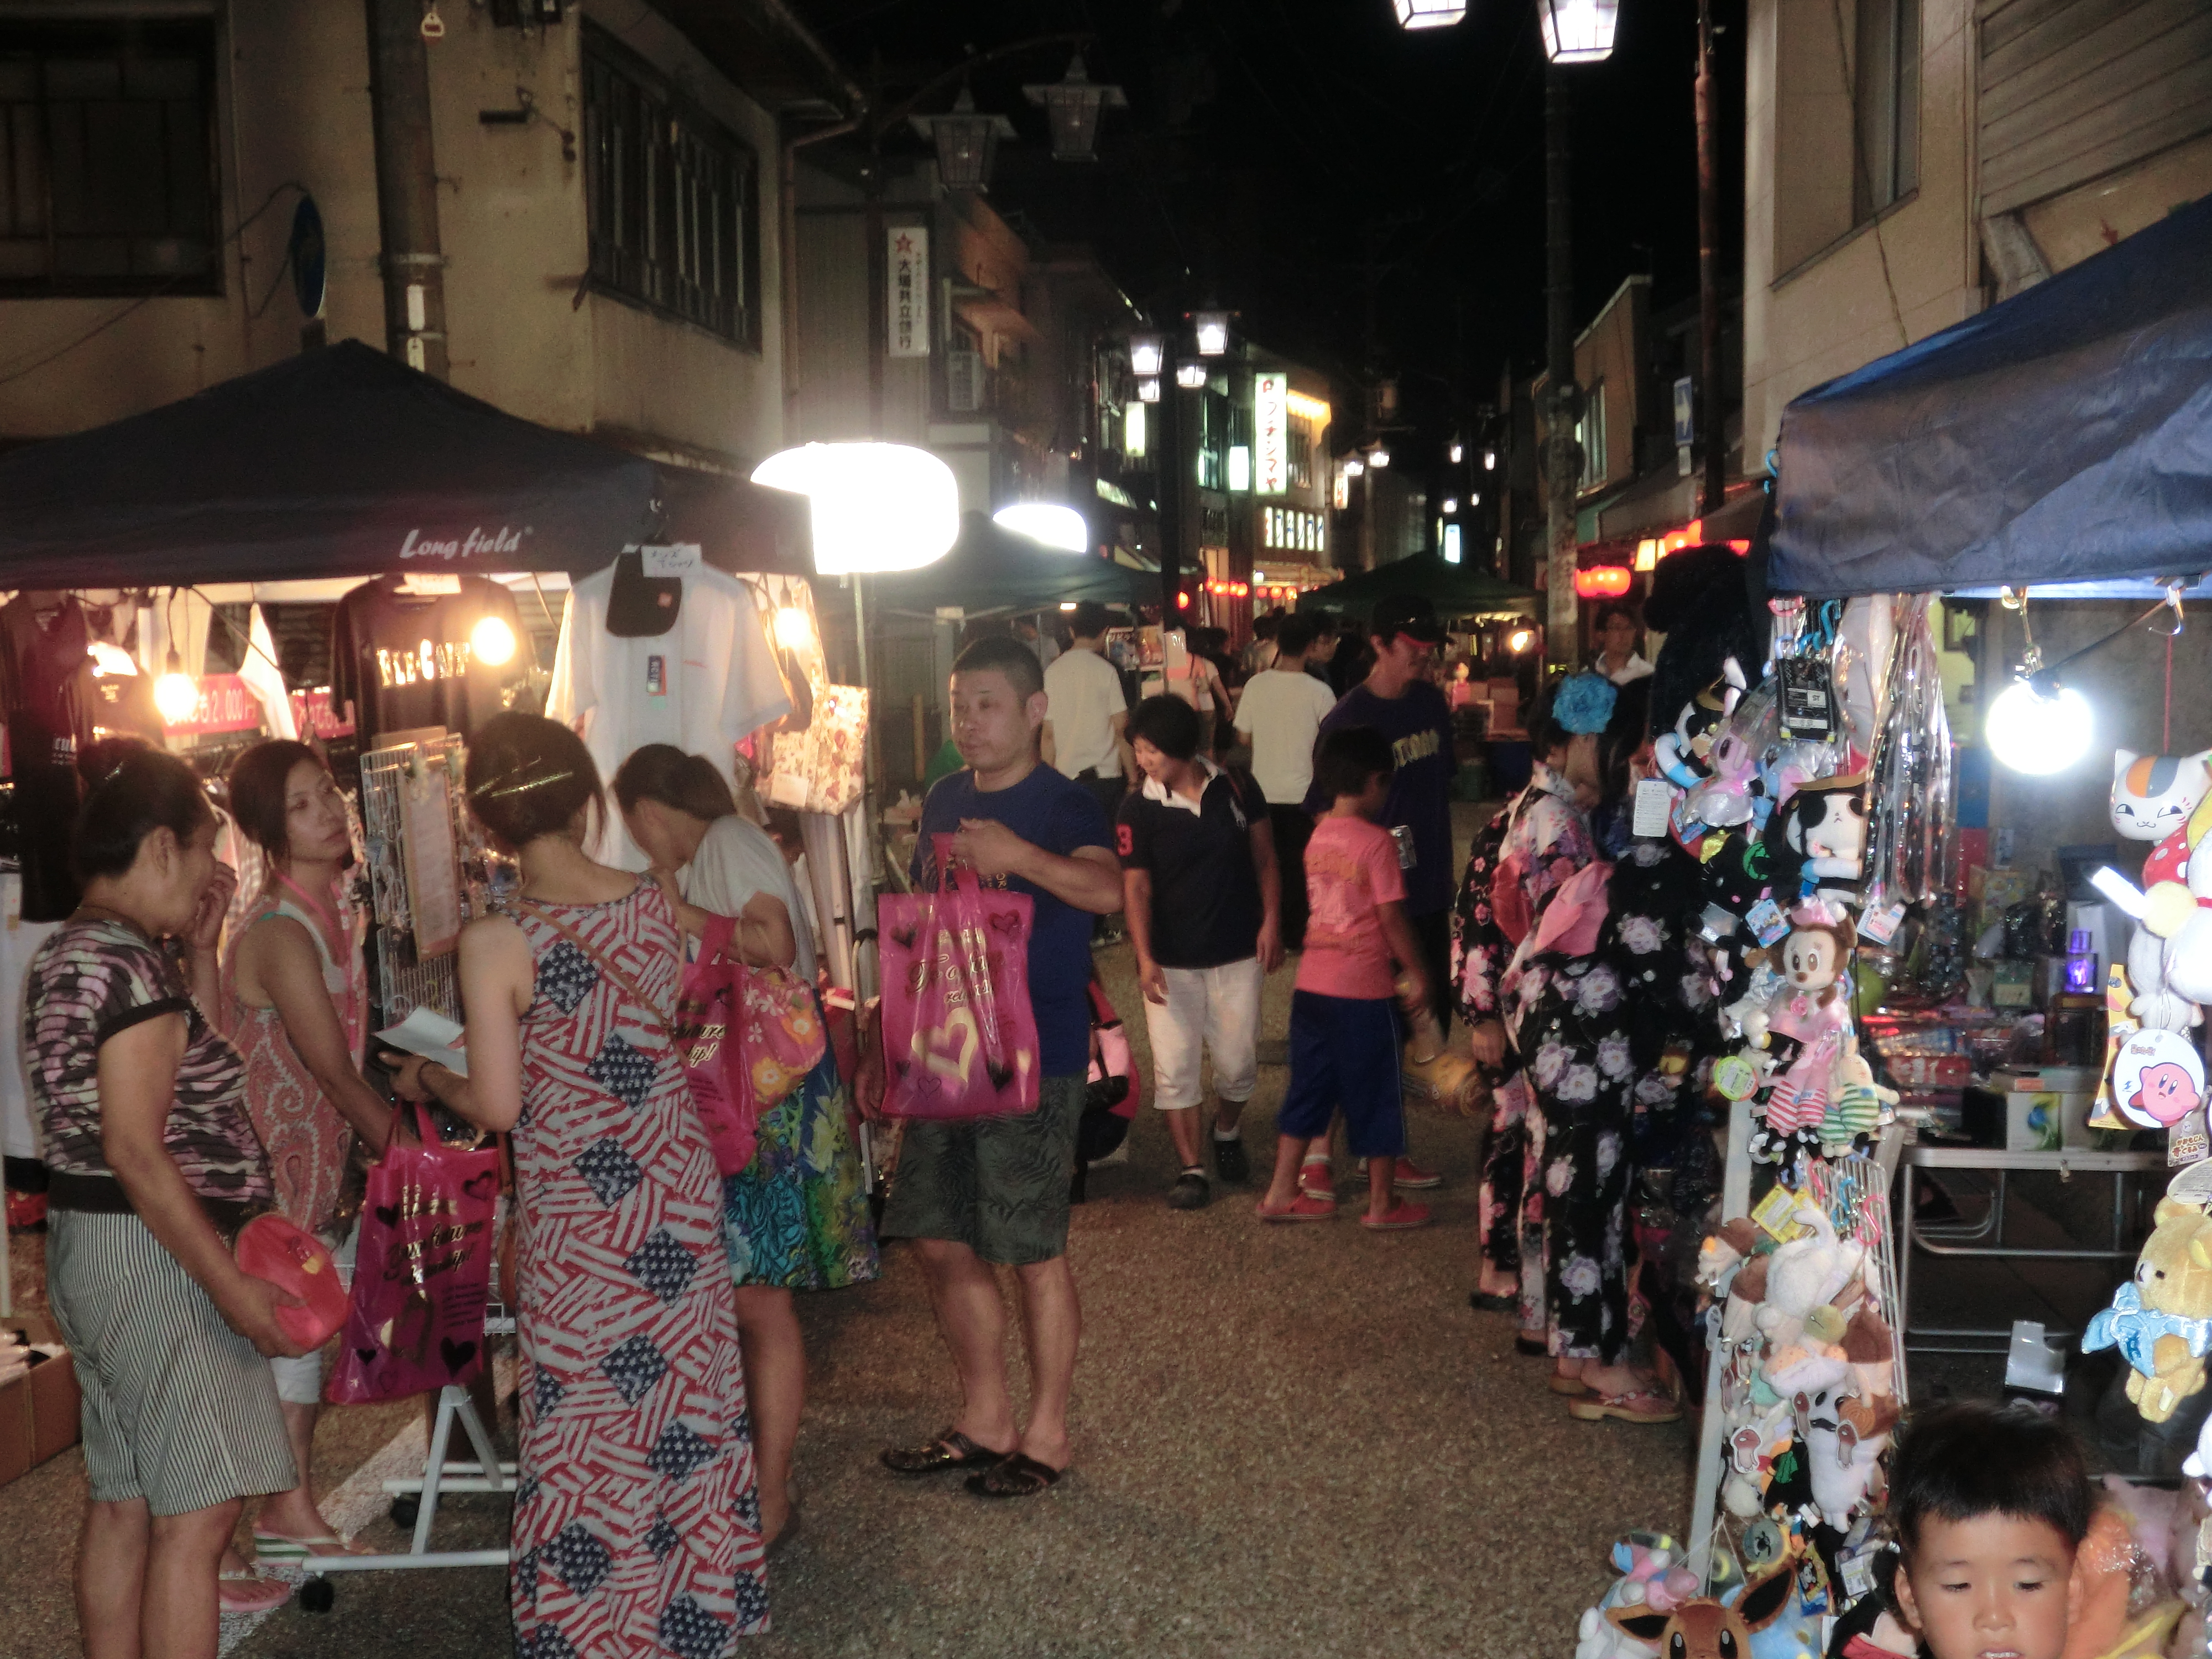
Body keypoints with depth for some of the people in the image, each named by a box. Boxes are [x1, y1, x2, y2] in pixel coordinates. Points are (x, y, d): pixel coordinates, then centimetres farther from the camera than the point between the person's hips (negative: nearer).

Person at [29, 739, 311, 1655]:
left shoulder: (71, 950, 13)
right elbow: (136, 1151, -23)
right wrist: (232, 1286, -21)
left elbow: (187, 1060, 22)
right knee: (198, 1507, -6)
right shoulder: (128, 961, -19)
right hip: (153, 1252, -10)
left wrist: (199, 949, 11)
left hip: (92, 1245, 11)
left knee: (124, 1500, 16)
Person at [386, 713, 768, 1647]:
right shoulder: (652, 901, -3)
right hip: (678, 1185, 5)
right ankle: (702, 1596, 32)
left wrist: (426, 1080, 7)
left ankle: (598, 1622, 23)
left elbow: (497, 1106, -13)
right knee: (685, 1386, 17)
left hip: (578, 1203, -5)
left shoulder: (496, 944, -17)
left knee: (590, 1409, 9)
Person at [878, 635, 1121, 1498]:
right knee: (940, 1240, 12)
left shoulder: (1063, 805, -11)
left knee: (1032, 1250, 1)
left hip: (1034, 1059, -7)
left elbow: (1106, 889, -32)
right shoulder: (944, 802, 11)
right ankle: (985, 1420, 28)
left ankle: (1046, 1433, 17)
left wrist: (1018, 856, -48)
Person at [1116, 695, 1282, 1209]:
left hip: (1237, 955, 1)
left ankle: (1226, 1133, 38)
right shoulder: (1138, 811, -9)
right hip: (1171, 962, -1)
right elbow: (1136, 888, -9)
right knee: (1174, 1067, -1)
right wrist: (1144, 958, -17)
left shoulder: (1236, 790, -5)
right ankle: (1192, 1167, 11)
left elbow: (1264, 858, 4)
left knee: (1239, 1061, 9)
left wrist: (1271, 921, -4)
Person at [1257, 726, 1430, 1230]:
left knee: (1309, 1088, 15)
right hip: (1363, 990, -6)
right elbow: (1391, 917, -15)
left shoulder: (1318, 836, 6)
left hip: (1312, 984, 7)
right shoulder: (1377, 842, -14)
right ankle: (1382, 1204, 16)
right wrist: (1415, 974, -5)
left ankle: (1282, 1192, 19)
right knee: (1376, 1094, 6)